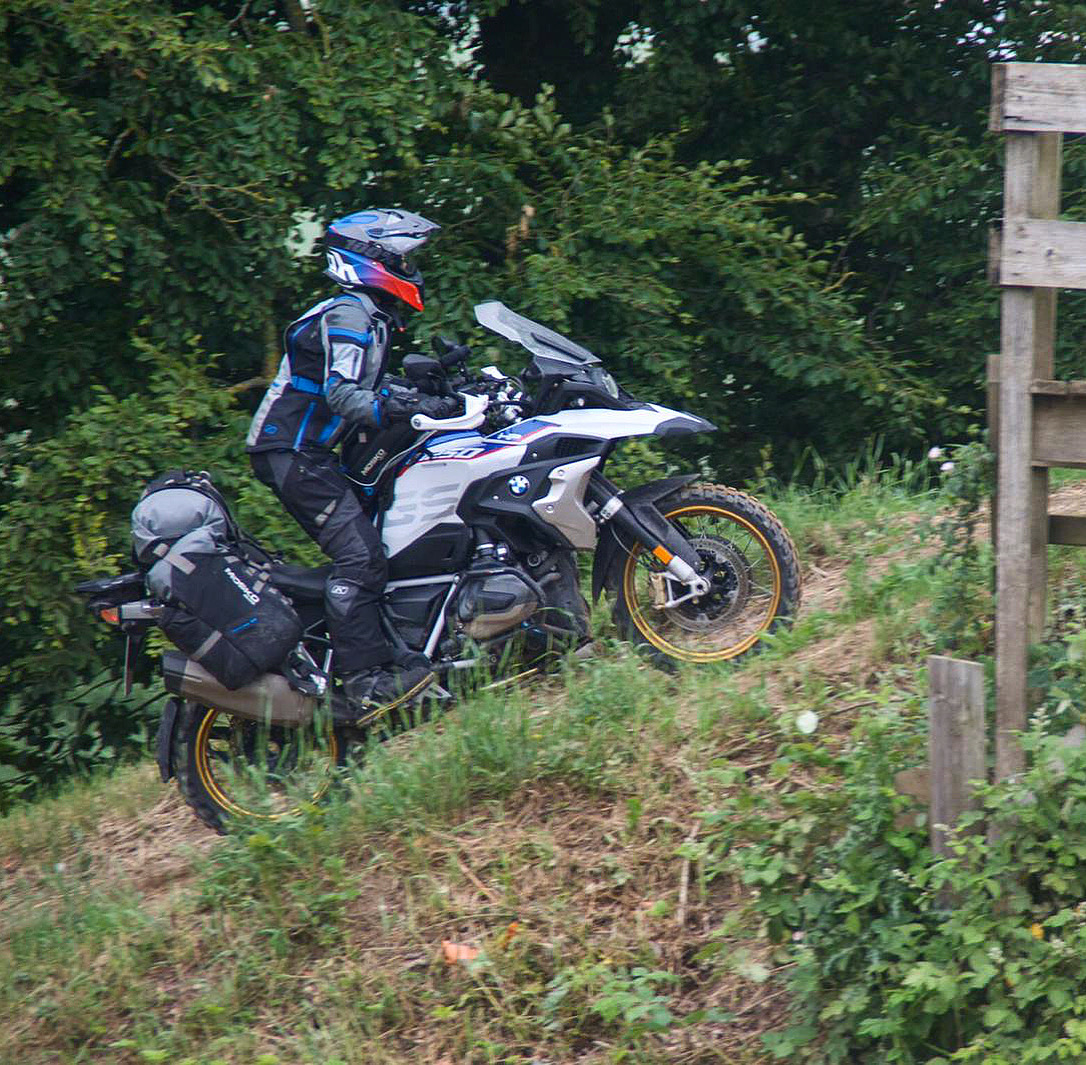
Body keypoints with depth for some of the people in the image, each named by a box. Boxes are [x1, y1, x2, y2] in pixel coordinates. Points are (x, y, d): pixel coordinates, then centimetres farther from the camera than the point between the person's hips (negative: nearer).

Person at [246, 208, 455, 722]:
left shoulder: (367, 317, 20)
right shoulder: (349, 316, -13)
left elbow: (367, 386, 27)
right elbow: (343, 395, -24)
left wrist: (432, 390, 15)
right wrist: (414, 408, -31)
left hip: (309, 453, 11)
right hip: (295, 454, -11)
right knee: (360, 556, -21)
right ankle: (365, 685, -27)